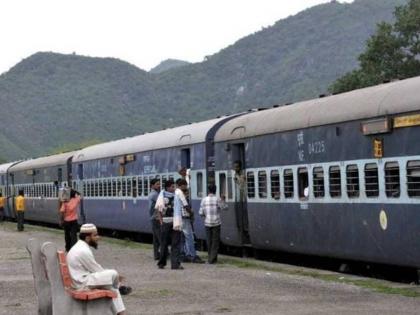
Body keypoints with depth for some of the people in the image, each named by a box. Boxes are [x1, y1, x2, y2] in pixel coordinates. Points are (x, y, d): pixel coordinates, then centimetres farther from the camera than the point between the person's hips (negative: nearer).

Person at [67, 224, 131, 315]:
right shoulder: (84, 251, -21)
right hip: (83, 284, -11)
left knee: (113, 287, 12)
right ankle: (119, 287, 18)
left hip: (81, 280, 11)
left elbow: (94, 269, 17)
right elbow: (97, 270, -13)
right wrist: (115, 276, 3)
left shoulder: (79, 247, 11)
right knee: (113, 274, -14)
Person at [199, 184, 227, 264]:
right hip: (216, 223, -2)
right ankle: (212, 259, -2)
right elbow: (224, 207, 5)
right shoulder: (217, 200, -9)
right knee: (215, 241, 3)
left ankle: (211, 258, 18)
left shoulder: (204, 200, -2)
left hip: (207, 223, 2)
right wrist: (223, 200, 20)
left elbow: (201, 213, -1)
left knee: (209, 241, 13)